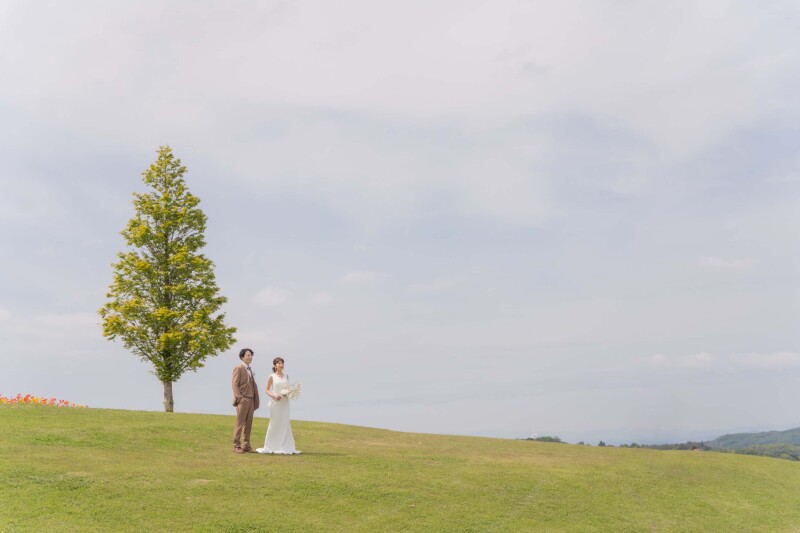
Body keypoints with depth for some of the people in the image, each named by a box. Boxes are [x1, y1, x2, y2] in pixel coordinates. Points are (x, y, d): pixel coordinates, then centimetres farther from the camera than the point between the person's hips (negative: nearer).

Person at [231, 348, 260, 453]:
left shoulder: (250, 370, 18)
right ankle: (236, 446, 0)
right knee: (239, 424, -4)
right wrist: (240, 398, -18)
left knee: (248, 424, 8)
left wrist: (255, 401, 11)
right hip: (242, 400, -7)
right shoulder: (238, 368, -4)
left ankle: (246, 445, 13)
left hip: (251, 400, 7)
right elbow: (235, 385, -10)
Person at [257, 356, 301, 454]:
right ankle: (271, 447, 10)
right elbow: (267, 390, -1)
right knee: (274, 423, 0)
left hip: (285, 402, 4)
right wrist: (274, 396, -17)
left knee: (285, 423, 3)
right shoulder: (272, 377, -2)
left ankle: (284, 446, 8)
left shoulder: (286, 376, 9)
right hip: (275, 402, -4)